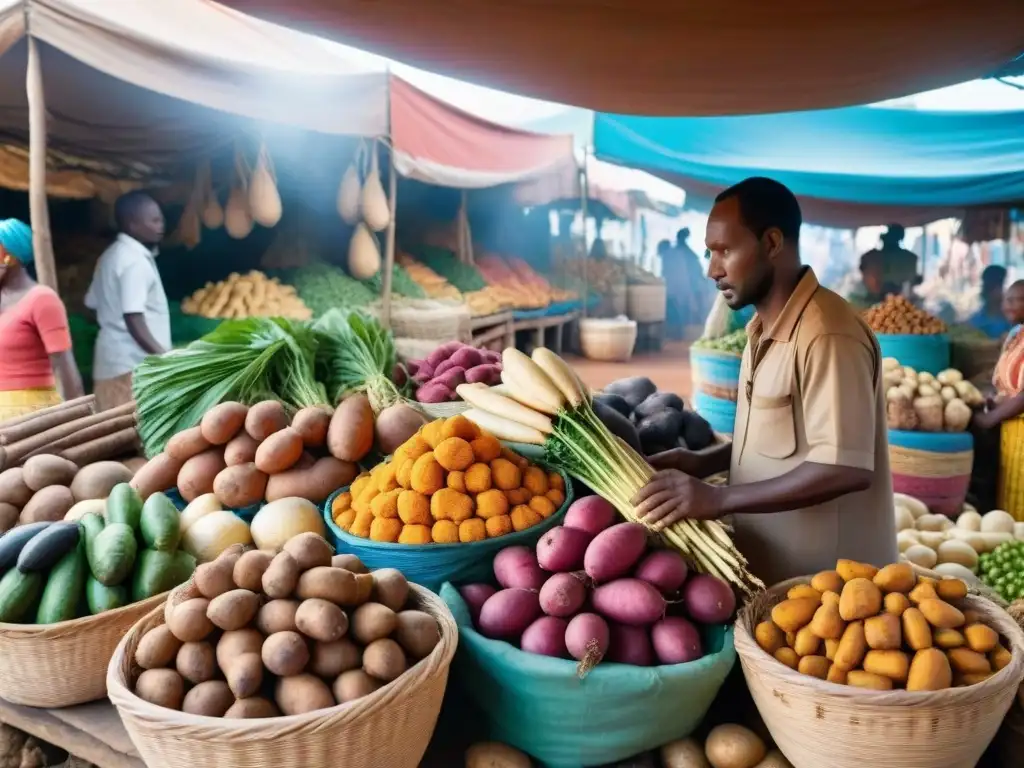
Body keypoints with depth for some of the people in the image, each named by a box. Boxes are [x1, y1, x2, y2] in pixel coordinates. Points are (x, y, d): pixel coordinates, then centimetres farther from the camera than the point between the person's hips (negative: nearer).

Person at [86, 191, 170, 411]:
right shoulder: (135, 261, -15)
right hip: (134, 363, -10)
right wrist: (164, 357, -26)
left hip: (114, 359, 10)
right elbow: (133, 319, -22)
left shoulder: (112, 255, 14)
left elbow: (92, 305, 19)